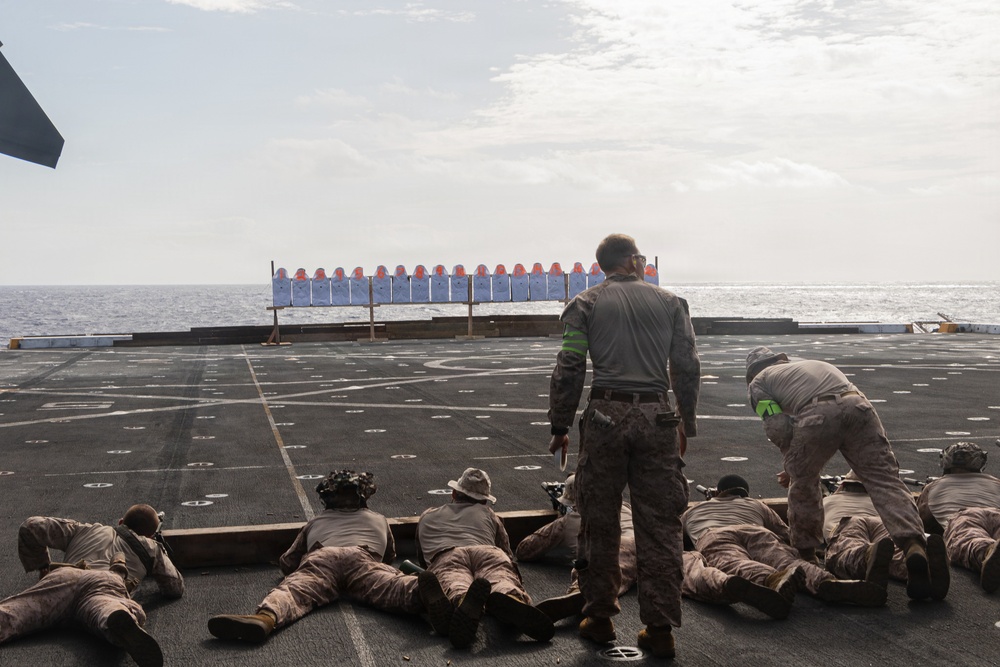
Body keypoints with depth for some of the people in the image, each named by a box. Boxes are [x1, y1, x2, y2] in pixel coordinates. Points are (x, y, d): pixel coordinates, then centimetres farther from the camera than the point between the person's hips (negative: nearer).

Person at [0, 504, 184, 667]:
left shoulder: (86, 530, 42)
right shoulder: (151, 547, 39)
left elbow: (32, 527, 35)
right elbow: (176, 587, 40)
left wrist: (42, 568, 46)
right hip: (109, 583, -2)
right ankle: (121, 623, -70)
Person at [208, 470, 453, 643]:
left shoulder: (315, 522, 43)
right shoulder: (378, 520, 43)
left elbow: (287, 563, 43)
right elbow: (390, 556, 57)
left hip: (320, 559, 1)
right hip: (363, 558, 0)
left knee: (292, 591, -25)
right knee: (391, 586, -25)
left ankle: (265, 617, -60)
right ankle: (423, 591, -61)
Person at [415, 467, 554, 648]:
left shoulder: (427, 516, 44)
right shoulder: (487, 513, 40)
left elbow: (422, 559, 55)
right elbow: (508, 554, 42)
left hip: (443, 559, 0)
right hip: (488, 553, 1)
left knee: (456, 590, -30)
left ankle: (466, 601, -69)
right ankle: (506, 598, -62)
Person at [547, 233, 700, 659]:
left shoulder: (586, 304, 6)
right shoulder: (670, 303, 10)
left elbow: (569, 370, -1)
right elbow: (687, 368, 7)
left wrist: (560, 426, 6)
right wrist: (686, 425, 16)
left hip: (606, 416, -1)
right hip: (657, 418, 1)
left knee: (600, 521, 10)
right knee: (659, 527, 6)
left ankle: (600, 619, 18)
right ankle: (659, 629, 9)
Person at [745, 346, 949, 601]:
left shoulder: (758, 382, 28)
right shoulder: (814, 364, 45)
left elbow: (778, 428, 11)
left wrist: (792, 462, 26)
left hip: (817, 415, -3)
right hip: (858, 405, 4)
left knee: (803, 484, 21)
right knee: (885, 479, -1)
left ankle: (806, 553, 31)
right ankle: (915, 546, -22)